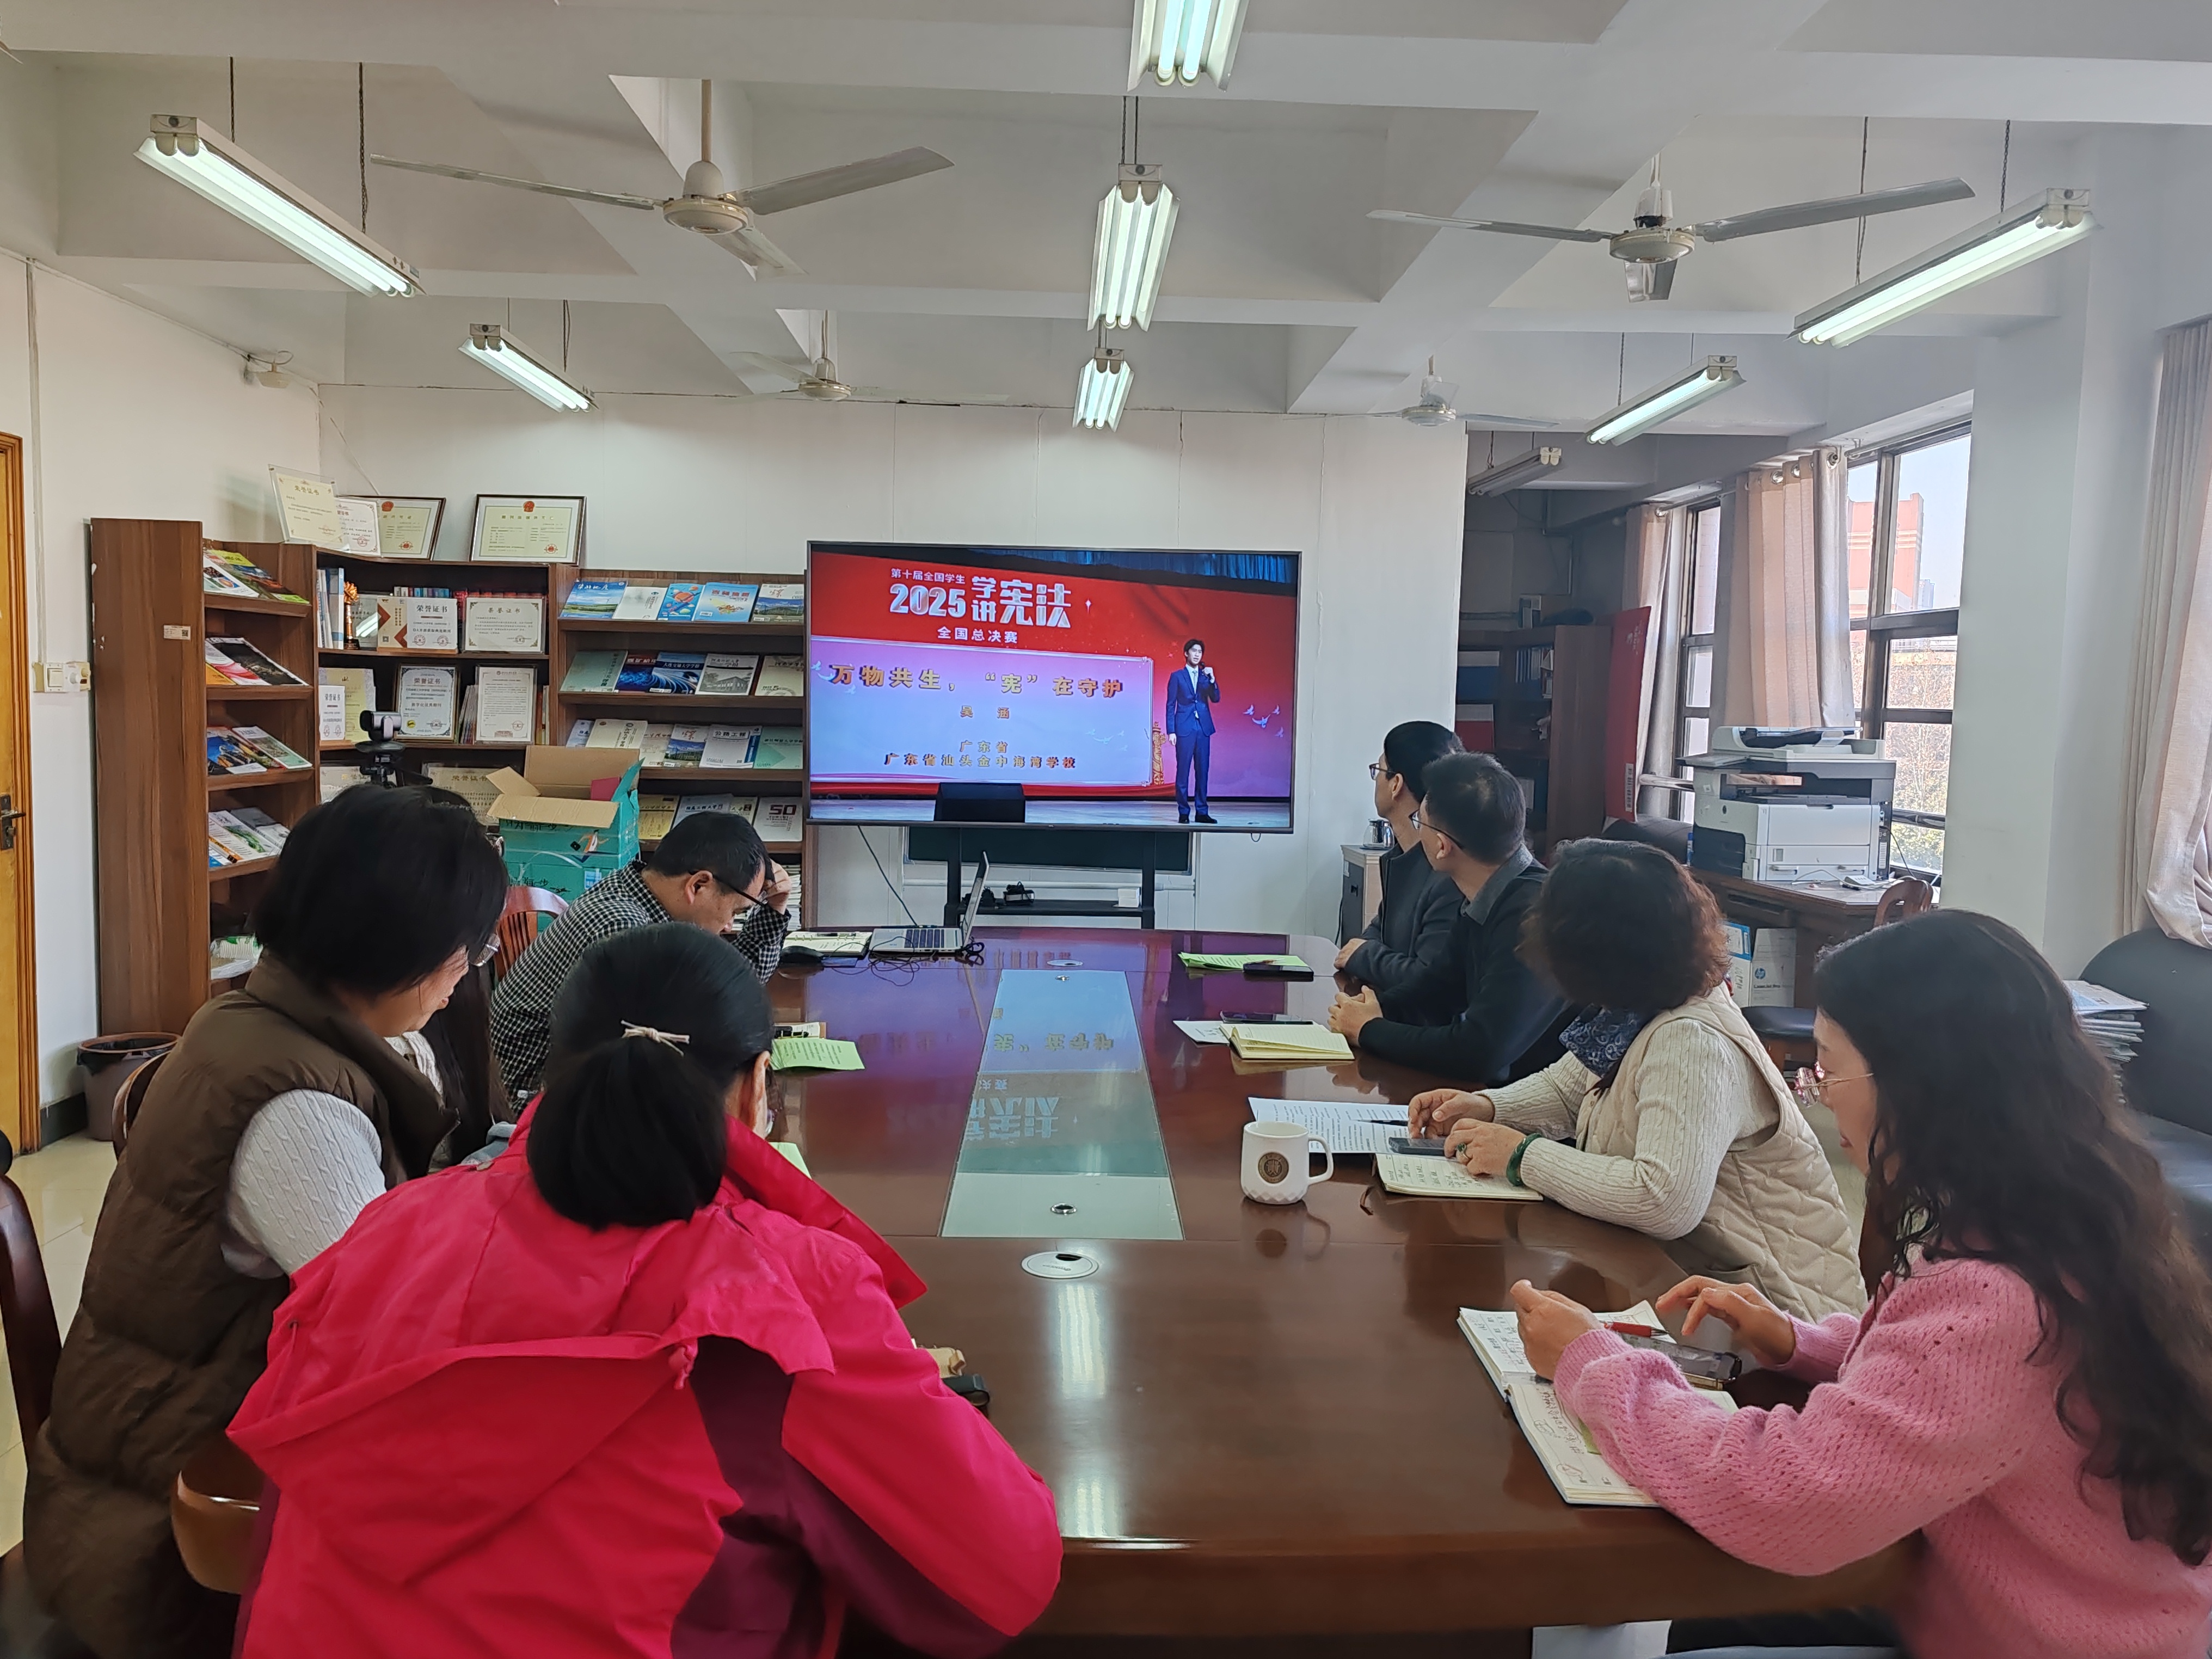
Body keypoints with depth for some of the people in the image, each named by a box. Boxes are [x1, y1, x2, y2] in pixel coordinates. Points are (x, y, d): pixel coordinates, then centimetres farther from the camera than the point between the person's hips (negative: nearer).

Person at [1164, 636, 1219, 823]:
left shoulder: (1206, 676, 13)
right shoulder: (1177, 676, 4)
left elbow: (1215, 699, 3)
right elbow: (1171, 705, 2)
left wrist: (1212, 679, -11)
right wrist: (1171, 731, -6)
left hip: (1203, 728, 3)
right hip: (1185, 728, -3)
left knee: (1202, 771, 4)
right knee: (1183, 771, -3)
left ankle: (1202, 811, 8)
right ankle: (1183, 812, 2)